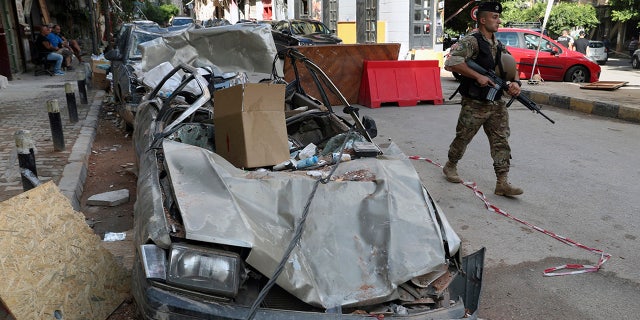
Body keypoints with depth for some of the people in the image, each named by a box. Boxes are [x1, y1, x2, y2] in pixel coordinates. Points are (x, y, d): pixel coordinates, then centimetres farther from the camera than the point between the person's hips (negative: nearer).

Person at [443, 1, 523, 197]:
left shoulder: (499, 45, 14)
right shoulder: (471, 41, -10)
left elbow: (511, 67, 20)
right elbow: (451, 63, -23)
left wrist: (515, 82, -3)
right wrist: (478, 76, -22)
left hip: (497, 104, 7)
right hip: (474, 105, -6)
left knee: (501, 142, 0)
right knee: (463, 138, 9)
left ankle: (502, 183, 1)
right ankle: (450, 166, 33)